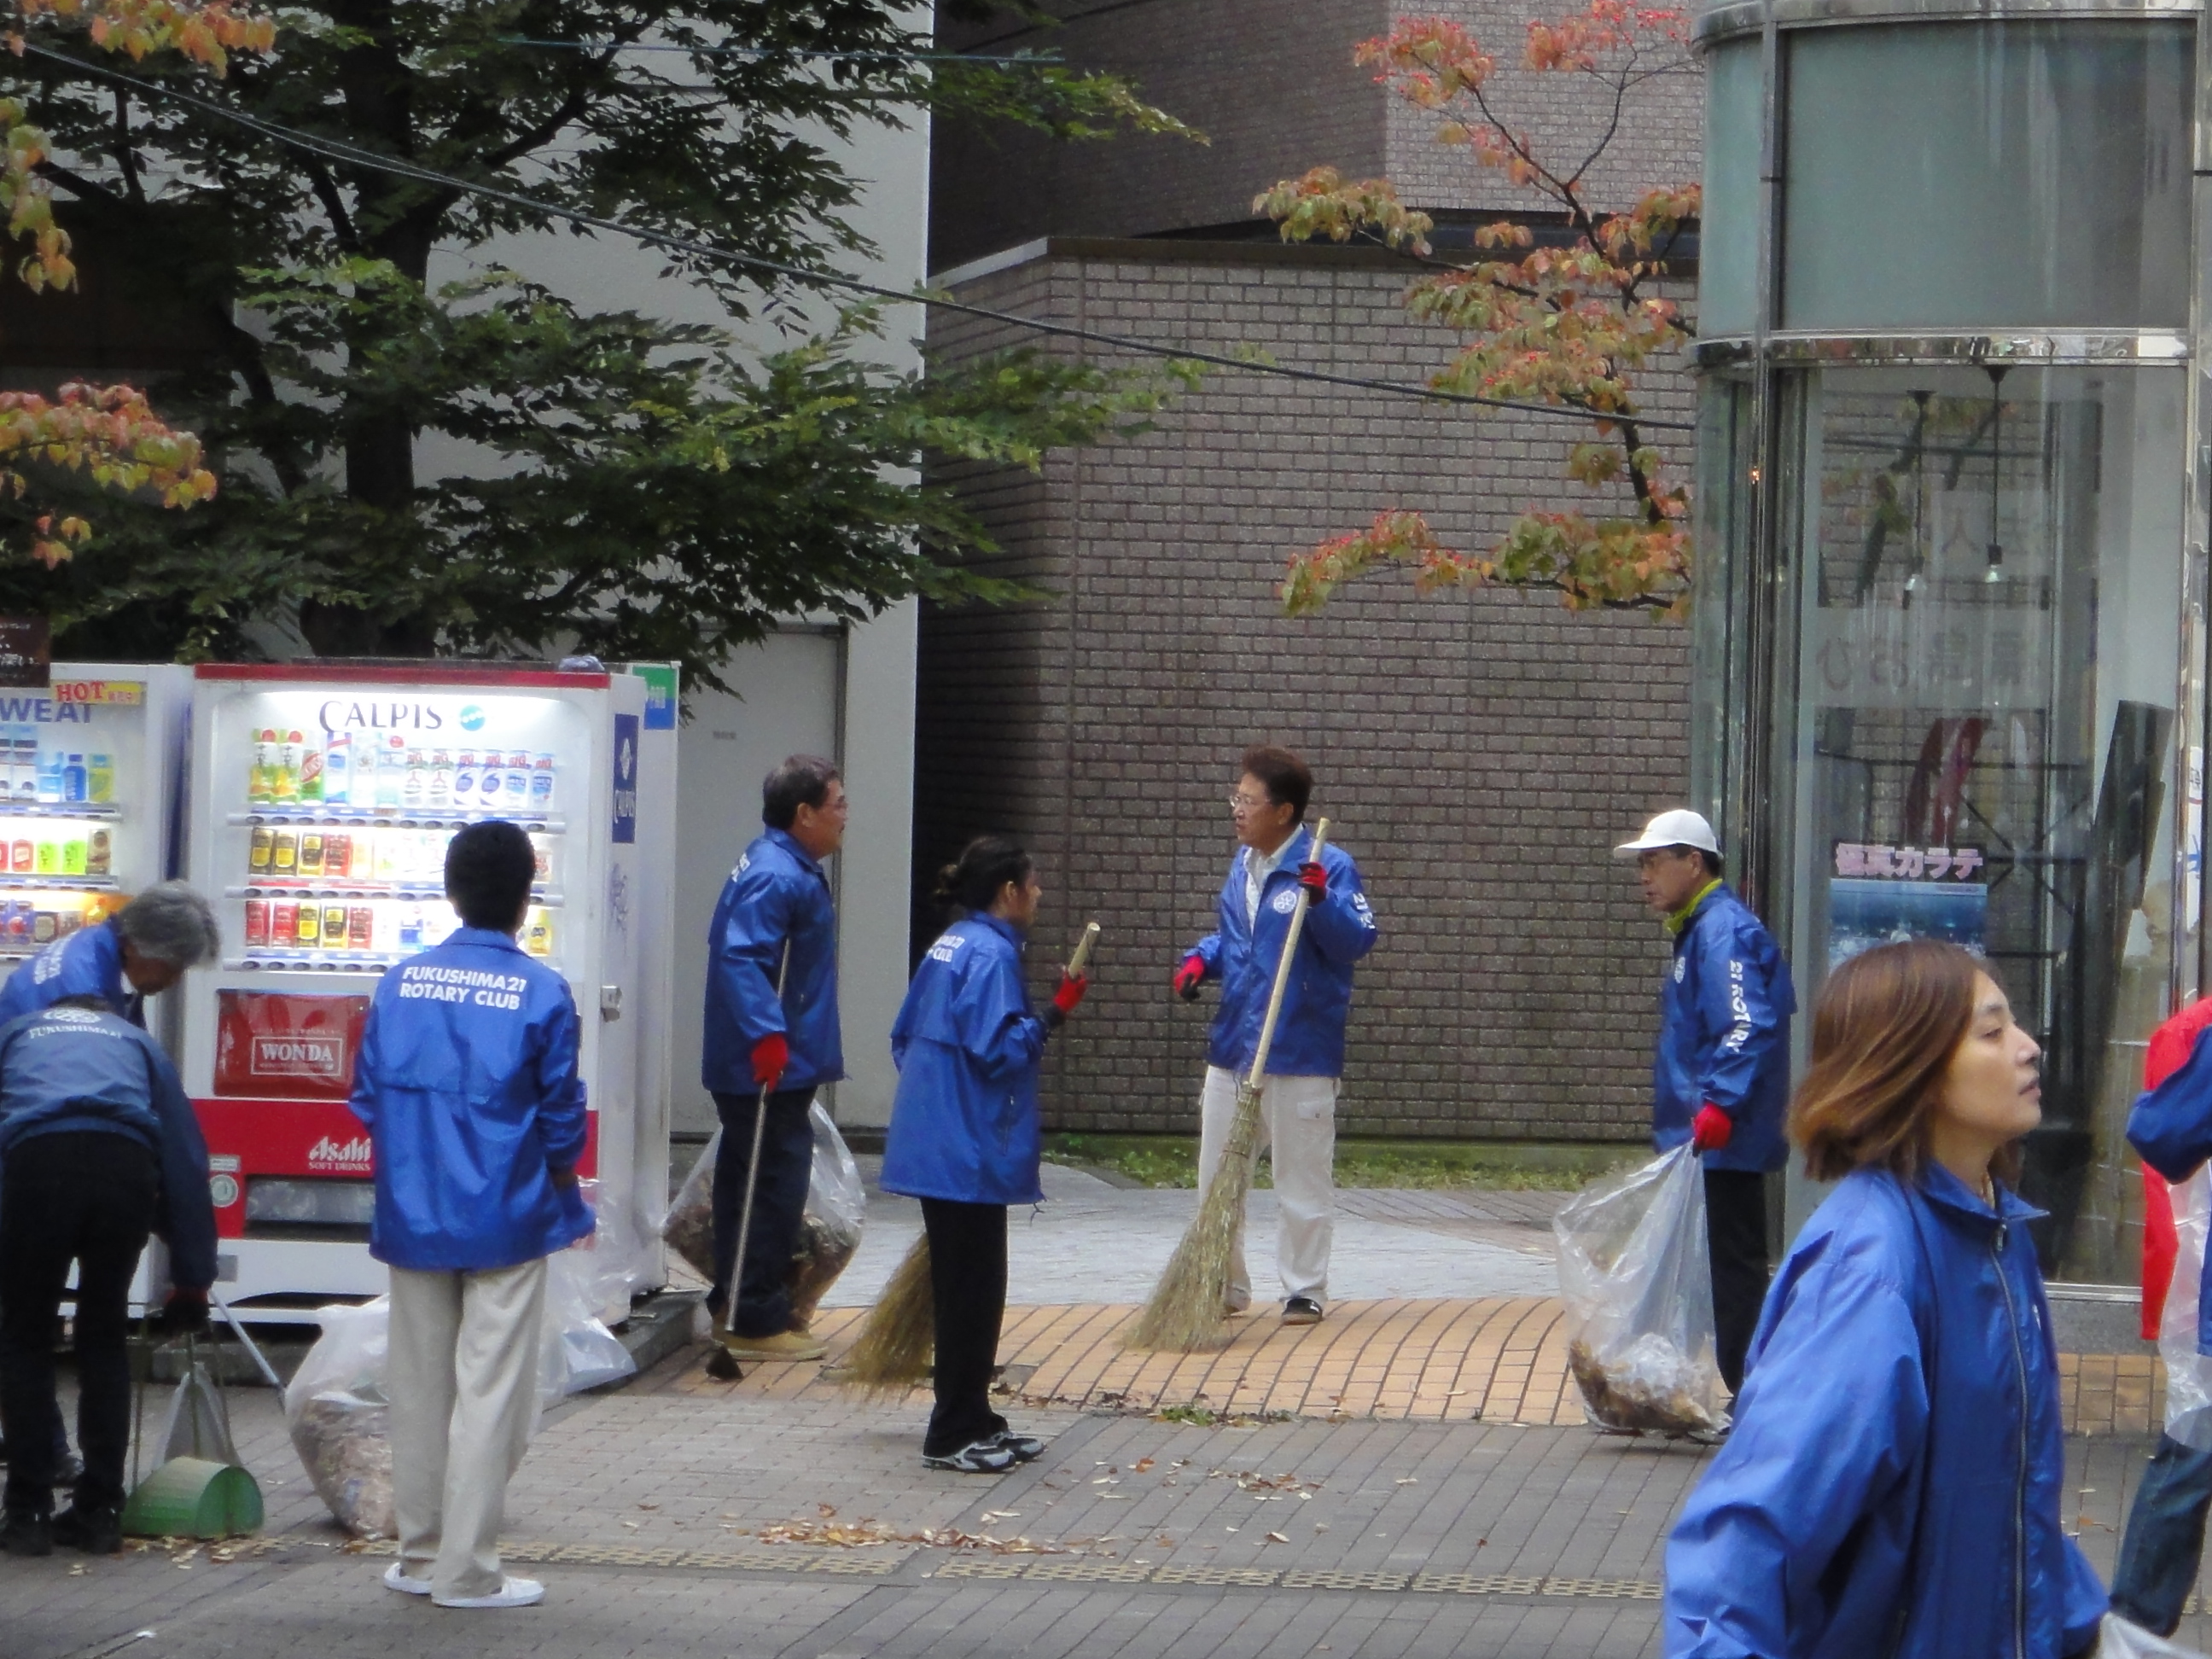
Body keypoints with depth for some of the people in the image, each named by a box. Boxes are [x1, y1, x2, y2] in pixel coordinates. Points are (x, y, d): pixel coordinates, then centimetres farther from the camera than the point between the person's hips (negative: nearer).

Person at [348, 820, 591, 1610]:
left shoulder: (401, 982, -1)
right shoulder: (541, 992, -11)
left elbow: (367, 1098, 4)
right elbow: (561, 1114, -7)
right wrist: (567, 1189, 11)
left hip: (413, 1216, 4)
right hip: (506, 1217, -4)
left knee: (420, 1387, 14)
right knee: (490, 1392, 2)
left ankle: (420, 1553, 23)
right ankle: (467, 1570, 3)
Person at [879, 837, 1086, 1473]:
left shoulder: (951, 945, 14)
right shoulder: (990, 954, -16)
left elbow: (905, 1035, 20)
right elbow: (998, 1048, -24)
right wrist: (1053, 1015, -17)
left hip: (936, 1147, 10)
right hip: (968, 1152, -10)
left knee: (966, 1287, 16)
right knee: (974, 1289, -4)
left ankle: (972, 1420, 23)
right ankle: (953, 1436, -1)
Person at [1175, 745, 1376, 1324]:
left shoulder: (1328, 866, -12)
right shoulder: (1243, 865, 11)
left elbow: (1357, 941, -18)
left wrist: (1320, 900, -32)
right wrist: (1201, 958, 5)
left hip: (1300, 1054, -7)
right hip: (1232, 1047, 7)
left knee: (1301, 1180, 3)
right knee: (1217, 1174, 11)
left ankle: (1305, 1291, 14)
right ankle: (1225, 1286, 22)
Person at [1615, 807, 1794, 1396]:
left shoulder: (1723, 932, -15)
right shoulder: (1697, 929, 17)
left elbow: (1749, 1027, -27)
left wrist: (1718, 1105, -35)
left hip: (1725, 1144, -11)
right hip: (1705, 1144, 11)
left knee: (1733, 1270, -7)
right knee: (1726, 1270, 14)